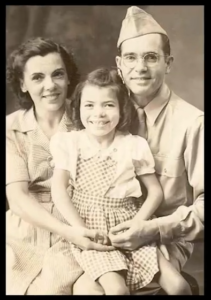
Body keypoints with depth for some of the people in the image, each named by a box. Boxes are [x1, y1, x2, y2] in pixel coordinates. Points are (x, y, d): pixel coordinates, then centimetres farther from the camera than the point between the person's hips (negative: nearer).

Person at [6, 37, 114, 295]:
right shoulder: (11, 129, 1)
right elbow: (18, 199, -8)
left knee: (51, 287, -26)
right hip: (24, 235, 2)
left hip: (80, 235, -1)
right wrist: (68, 231, -23)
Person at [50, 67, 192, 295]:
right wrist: (82, 231, -14)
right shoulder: (68, 143, 0)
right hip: (90, 225, -1)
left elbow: (155, 192, 3)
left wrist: (135, 226, -11)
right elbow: (58, 191, -5)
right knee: (117, 288, -24)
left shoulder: (133, 146, 1)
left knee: (178, 285, -9)